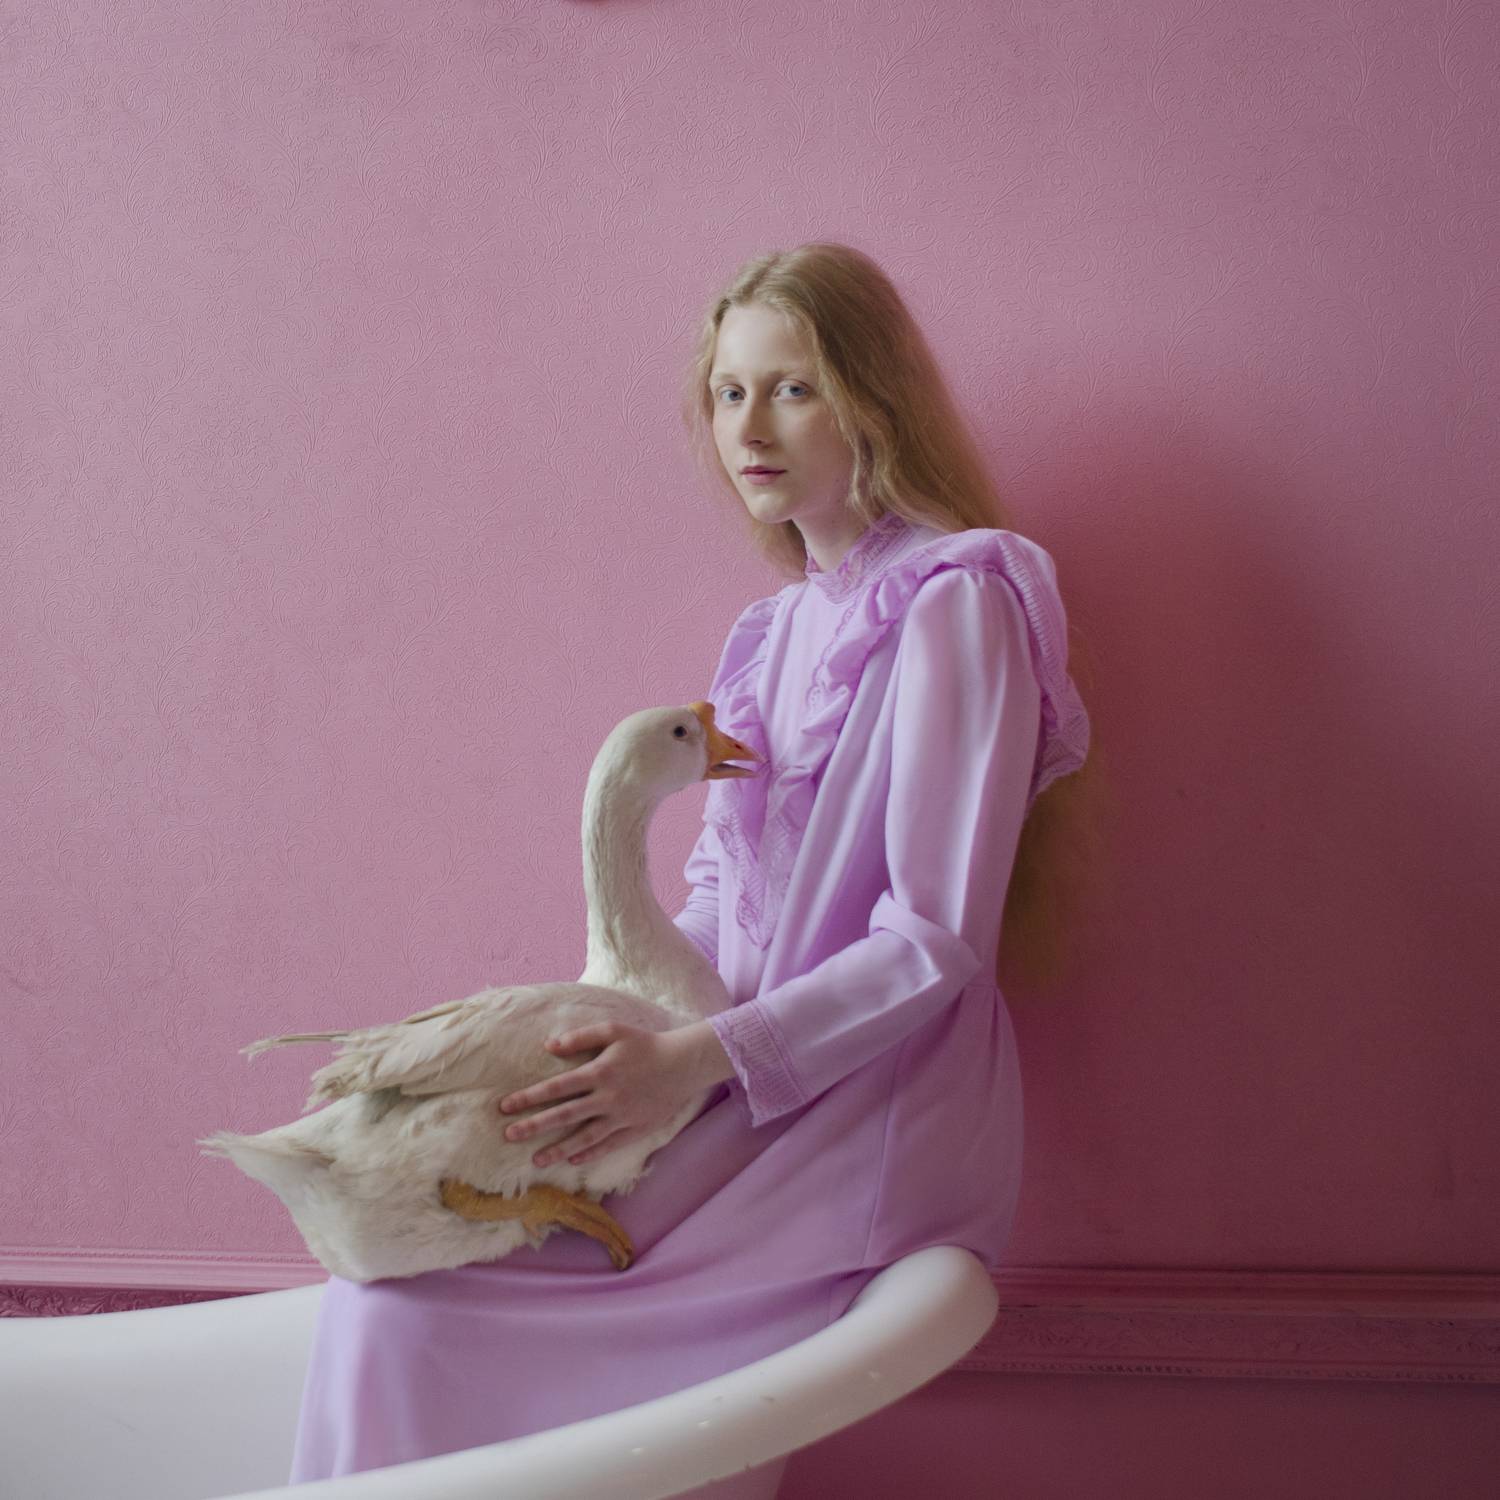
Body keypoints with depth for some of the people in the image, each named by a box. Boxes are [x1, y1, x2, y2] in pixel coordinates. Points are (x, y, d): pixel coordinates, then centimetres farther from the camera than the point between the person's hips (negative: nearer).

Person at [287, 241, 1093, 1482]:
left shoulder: (952, 605, -12)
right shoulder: (780, 625, 14)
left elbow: (938, 944, -16)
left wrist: (697, 1058, -21)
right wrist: (596, 1028, -2)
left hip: (870, 1113, -7)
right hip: (750, 1090, 7)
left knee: (408, 1316, -15)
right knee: (384, 1276, -5)